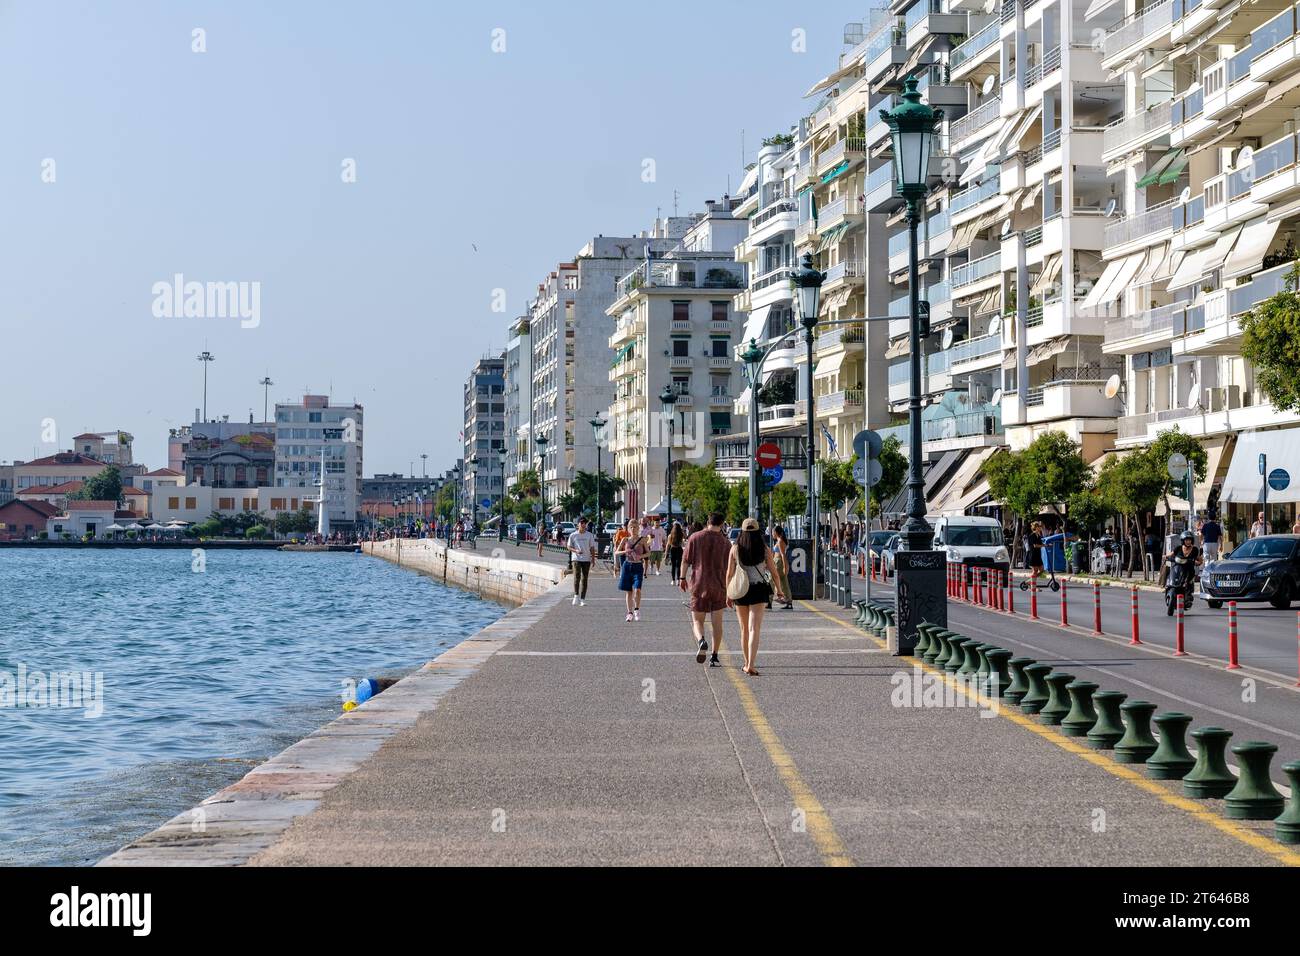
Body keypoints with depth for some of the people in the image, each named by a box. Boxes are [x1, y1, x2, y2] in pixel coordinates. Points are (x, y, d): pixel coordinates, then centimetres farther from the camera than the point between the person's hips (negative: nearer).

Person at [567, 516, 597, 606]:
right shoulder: (573, 535, 3)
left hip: (586, 559, 2)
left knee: (584, 579, 4)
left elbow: (592, 548, 12)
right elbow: (569, 547, 5)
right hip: (576, 559, -2)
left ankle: (583, 599, 7)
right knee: (577, 576, -19)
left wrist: (593, 558, 4)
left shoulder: (589, 535, 8)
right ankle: (576, 596, -17)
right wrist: (576, 551, -14)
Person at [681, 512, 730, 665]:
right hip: (719, 586, 0)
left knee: (697, 621, 7)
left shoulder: (694, 538, -3)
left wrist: (683, 577, 10)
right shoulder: (725, 542, -2)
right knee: (717, 623, 8)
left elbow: (686, 560, -2)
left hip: (699, 585, 0)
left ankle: (701, 641, -23)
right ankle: (714, 657, 6)